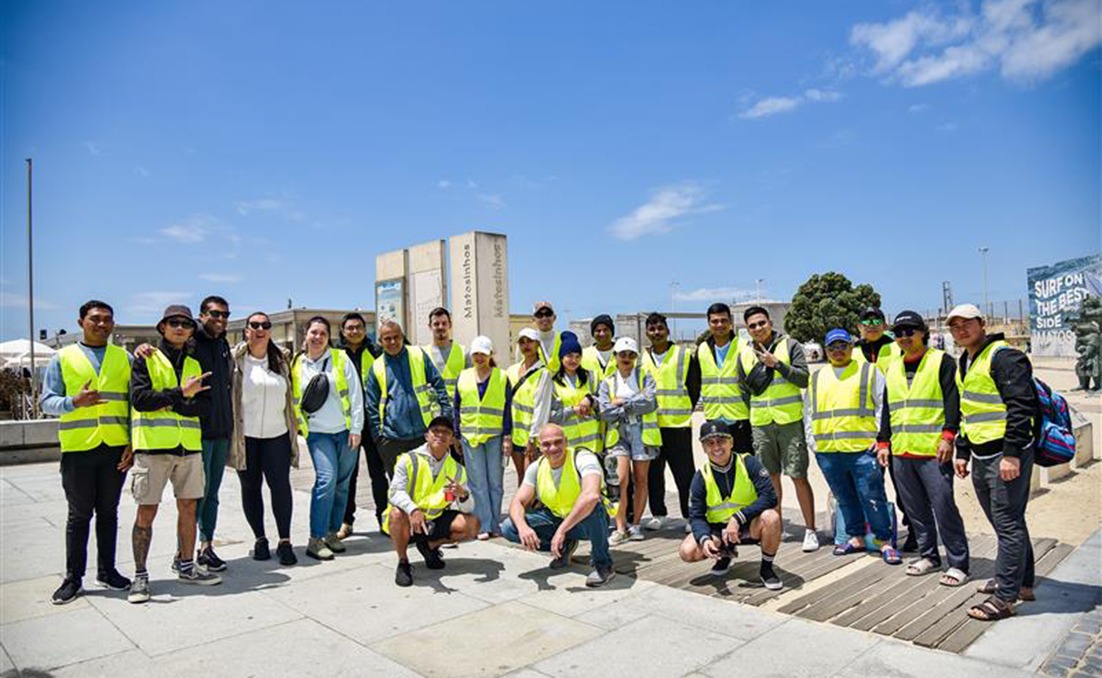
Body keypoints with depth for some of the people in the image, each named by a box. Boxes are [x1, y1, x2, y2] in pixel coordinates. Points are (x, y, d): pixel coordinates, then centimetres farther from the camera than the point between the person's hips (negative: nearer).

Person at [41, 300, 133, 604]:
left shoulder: (124, 358, 9)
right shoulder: (63, 358, 5)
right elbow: (47, 402, 1)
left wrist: (133, 443, -1)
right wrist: (75, 401, -21)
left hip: (116, 448, 2)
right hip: (78, 449, -2)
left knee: (108, 512, 11)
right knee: (79, 514, 5)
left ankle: (106, 571, 23)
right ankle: (73, 578, 16)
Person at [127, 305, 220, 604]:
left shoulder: (195, 365, 14)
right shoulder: (146, 360, 3)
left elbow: (205, 405, 2)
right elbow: (139, 399, -11)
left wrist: (168, 402, -12)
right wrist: (180, 393, -13)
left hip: (189, 445, 4)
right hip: (153, 445, -4)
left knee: (189, 507, 10)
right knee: (146, 512, 1)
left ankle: (186, 565, 23)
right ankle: (140, 575, 13)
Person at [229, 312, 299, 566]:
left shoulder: (281, 360, 10)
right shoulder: (235, 359, -1)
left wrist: (293, 428, 16)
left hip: (276, 433, 2)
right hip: (245, 435, -1)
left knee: (280, 485, -4)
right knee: (251, 487, 7)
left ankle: (285, 541, 4)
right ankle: (259, 538, 21)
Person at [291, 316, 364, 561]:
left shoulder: (340, 358, 2)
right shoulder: (296, 365, 6)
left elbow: (355, 394, 0)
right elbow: (292, 401, 15)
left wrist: (356, 429, -5)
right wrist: (297, 427, 8)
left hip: (345, 432, 1)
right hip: (318, 433, -1)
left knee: (342, 484, 6)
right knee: (326, 479, -16)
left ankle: (331, 532, 20)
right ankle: (315, 540, -9)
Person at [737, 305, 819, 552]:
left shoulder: (790, 345, -3)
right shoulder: (744, 354, 9)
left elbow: (803, 379, -11)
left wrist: (777, 364, -20)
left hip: (790, 420, -4)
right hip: (760, 424, 4)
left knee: (798, 476, -2)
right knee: (770, 477, 12)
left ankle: (810, 530, 8)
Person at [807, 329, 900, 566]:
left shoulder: (869, 372, 5)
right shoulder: (816, 378, 17)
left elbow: (884, 405, 1)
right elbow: (808, 412, 21)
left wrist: (881, 436, -7)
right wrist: (812, 440, 12)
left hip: (863, 449, -4)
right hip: (828, 451, 4)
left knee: (872, 497, -2)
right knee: (845, 499, 13)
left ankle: (885, 541, 11)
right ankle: (856, 537, 26)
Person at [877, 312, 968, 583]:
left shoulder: (941, 361, -2)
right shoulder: (893, 367, 16)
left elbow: (953, 401, -8)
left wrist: (948, 436, -17)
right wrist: (884, 441, 15)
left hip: (933, 451, -6)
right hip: (901, 452, 6)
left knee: (943, 507, -4)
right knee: (916, 509, 12)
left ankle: (958, 563, 8)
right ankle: (928, 556, 25)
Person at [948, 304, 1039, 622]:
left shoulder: (1003, 356, -13)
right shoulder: (965, 364, 16)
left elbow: (1021, 406, -20)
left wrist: (1012, 453, -23)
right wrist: (962, 452, 20)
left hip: (1007, 456, -9)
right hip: (981, 457, 9)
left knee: (1008, 525, -3)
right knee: (1004, 523, 19)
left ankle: (1005, 598, 3)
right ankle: (1021, 582, 33)